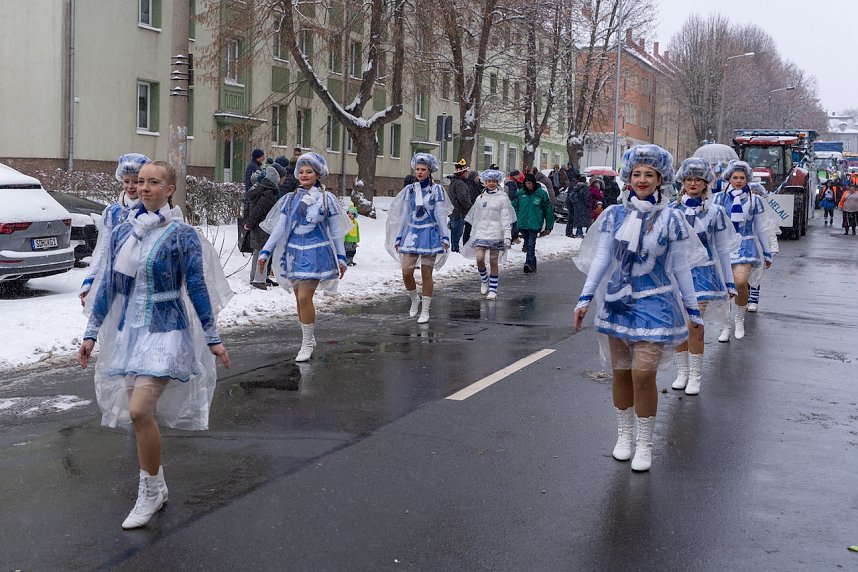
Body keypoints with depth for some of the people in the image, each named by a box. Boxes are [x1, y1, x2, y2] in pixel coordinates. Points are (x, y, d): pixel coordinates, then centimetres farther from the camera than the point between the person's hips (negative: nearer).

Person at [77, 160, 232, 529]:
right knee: (137, 413, 11)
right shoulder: (122, 233, 6)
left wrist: (213, 339, -2)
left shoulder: (182, 236, -7)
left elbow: (197, 289, -4)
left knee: (139, 410, -19)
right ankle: (157, 487, 30)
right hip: (127, 332, 6)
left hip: (165, 333, -5)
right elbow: (108, 286, 12)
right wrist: (91, 333, 12)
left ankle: (150, 494, -1)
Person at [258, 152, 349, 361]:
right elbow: (279, 228, 9)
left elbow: (336, 231, 4)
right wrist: (265, 252, 4)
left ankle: (307, 344, -1)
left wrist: (341, 257, 2)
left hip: (315, 254, -4)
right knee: (300, 299, 8)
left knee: (304, 297, -14)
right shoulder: (291, 199, 9)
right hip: (294, 253, 4)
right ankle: (309, 339, 24)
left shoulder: (326, 199, 0)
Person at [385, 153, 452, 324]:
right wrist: (398, 237, 10)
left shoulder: (437, 189, 0)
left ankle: (425, 311, 11)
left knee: (426, 274, 0)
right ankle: (414, 299, 21)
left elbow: (440, 214, -3)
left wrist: (445, 237, -9)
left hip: (429, 234, -3)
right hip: (411, 233, 3)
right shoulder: (409, 190, 8)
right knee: (406, 272, -6)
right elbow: (405, 214, 11)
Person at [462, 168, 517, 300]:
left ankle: (493, 290, 11)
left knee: (494, 262, 1)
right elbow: (475, 218, 17)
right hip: (481, 232, 3)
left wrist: (507, 236, -12)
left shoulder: (502, 198, 0)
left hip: (495, 233, -3)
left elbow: (506, 219, -4)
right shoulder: (480, 198, 12)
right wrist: (472, 234, 15)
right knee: (479, 258, -13)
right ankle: (484, 280, 14)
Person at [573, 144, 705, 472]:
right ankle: (624, 435, 26)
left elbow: (680, 267, 3)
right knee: (621, 372, 8)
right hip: (617, 301, 3)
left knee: (643, 374, -11)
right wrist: (585, 298, -2)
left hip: (653, 304, -2)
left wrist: (694, 311, 6)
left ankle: (644, 444, 5)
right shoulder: (614, 215, 3)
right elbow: (601, 258, 4)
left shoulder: (670, 219, -1)